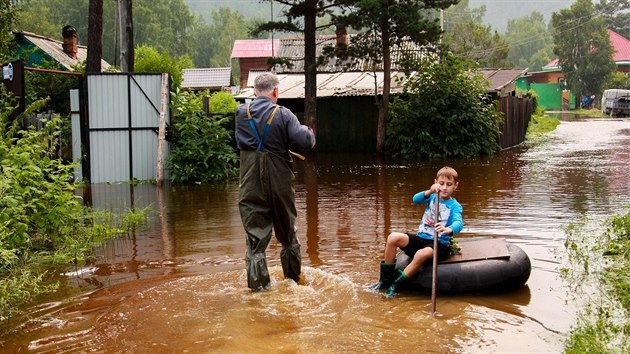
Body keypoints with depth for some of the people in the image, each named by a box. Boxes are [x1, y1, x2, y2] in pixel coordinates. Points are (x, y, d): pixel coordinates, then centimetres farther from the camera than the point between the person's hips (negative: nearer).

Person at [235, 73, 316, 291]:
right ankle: (293, 279, 29)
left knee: (255, 236, 4)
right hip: (280, 183, -1)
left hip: (251, 186, 1)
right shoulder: (283, 114, -10)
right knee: (288, 233, 16)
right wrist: (309, 131, 4)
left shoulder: (241, 113, -1)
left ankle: (258, 284, 2)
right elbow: (306, 142, -17)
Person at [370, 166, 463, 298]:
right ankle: (385, 279, -8)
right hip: (421, 238, 4)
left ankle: (396, 284, -19)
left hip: (440, 244, -4)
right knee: (393, 237, -19)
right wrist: (429, 191, -34)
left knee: (421, 254, -37)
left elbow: (459, 223, -24)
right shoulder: (432, 197, 8)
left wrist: (449, 230, -49)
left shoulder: (455, 206, -4)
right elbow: (416, 199, -13)